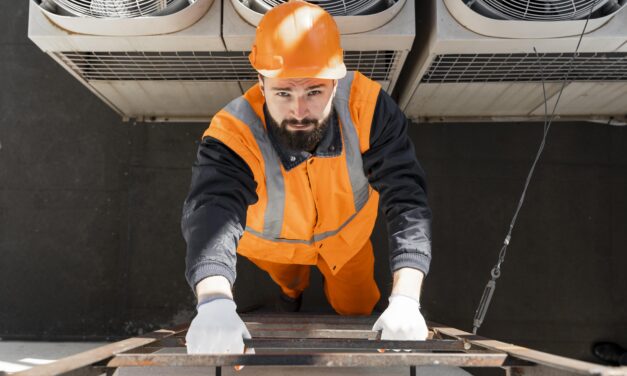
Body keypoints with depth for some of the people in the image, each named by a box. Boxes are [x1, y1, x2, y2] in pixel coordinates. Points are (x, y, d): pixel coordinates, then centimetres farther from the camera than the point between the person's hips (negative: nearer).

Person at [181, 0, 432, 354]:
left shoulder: (367, 105, -39)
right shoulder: (233, 134, -42)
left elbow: (407, 198, -40)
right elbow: (211, 212, -57)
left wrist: (405, 299, -52)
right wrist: (215, 300, -78)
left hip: (346, 231, 1)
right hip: (273, 239, 0)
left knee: (357, 307, 23)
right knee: (288, 280, 32)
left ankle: (341, 282, 57)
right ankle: (293, 289, 69)